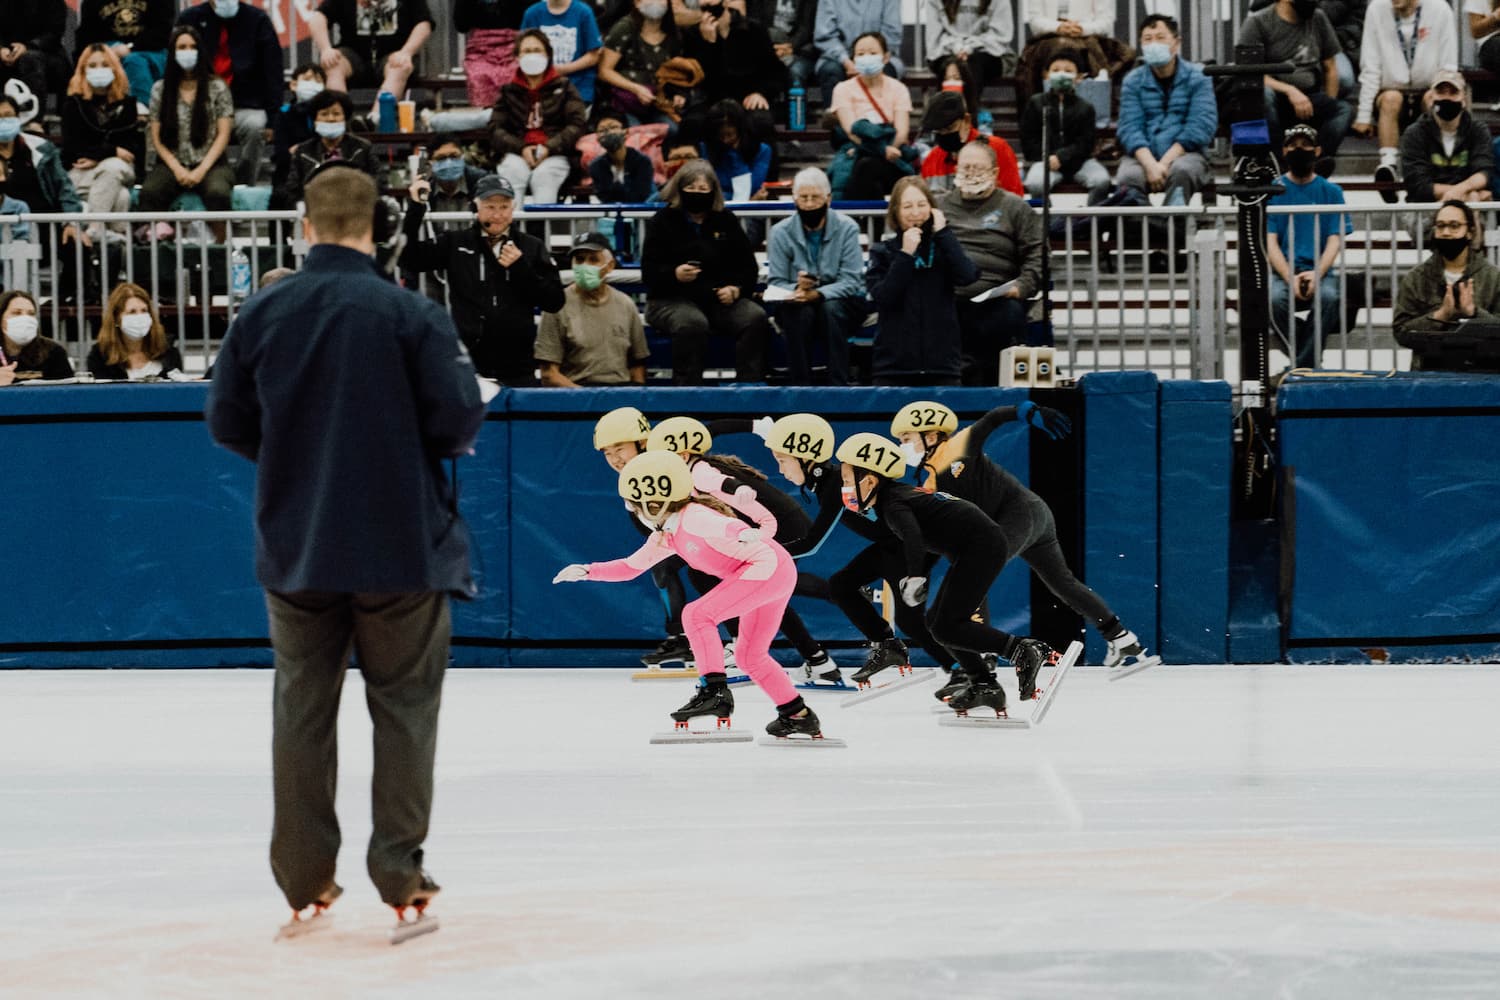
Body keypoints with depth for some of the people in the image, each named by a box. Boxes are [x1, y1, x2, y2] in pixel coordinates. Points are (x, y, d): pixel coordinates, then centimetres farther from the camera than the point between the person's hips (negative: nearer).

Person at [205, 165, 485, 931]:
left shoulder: (262, 315, -3)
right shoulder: (411, 315, -13)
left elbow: (227, 421, 2)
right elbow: (458, 420, -14)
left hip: (295, 546, 3)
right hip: (400, 546, -3)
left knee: (302, 708, 13)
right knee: (403, 706, 8)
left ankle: (304, 880, 15)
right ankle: (399, 874, 6)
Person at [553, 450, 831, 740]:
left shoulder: (693, 518, -17)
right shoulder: (667, 537, 13)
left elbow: (726, 526, -33)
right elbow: (631, 566, 23)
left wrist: (743, 534, -50)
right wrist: (588, 572, 17)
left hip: (768, 566, -11)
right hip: (772, 575, 11)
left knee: (697, 614, -16)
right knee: (749, 654, 17)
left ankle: (715, 691, -18)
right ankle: (798, 715, 23)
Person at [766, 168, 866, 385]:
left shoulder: (846, 228, -6)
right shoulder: (781, 232, -2)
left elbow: (851, 281, -15)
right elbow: (776, 283, -7)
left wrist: (817, 294, -33)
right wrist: (797, 289, -31)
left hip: (840, 303, 0)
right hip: (798, 306, 1)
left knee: (831, 309, -35)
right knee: (800, 312, -34)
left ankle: (838, 385, -34)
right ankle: (799, 385, -30)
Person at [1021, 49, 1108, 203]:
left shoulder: (1085, 108, 7)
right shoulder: (1036, 103, 9)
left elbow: (1084, 143, -1)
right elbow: (1028, 139, 7)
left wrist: (1061, 157, -17)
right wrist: (1046, 159, -10)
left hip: (1077, 160, 1)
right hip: (1045, 160, -1)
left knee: (1101, 180, -27)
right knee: (1035, 183, -34)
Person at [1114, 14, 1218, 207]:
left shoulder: (1197, 78, 5)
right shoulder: (1133, 81, 11)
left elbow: (1202, 126, -6)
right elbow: (1129, 128, -1)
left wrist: (1165, 162, -16)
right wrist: (1150, 164, -20)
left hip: (1185, 154, -1)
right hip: (1143, 156, 1)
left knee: (1181, 170, -37)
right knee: (1129, 176, -33)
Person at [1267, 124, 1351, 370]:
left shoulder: (1331, 192, 12)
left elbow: (1334, 241, 4)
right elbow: (1270, 242, 2)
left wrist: (1317, 274, -16)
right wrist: (1290, 278, -15)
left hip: (1320, 270, 0)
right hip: (1282, 271, 0)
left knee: (1328, 297, -34)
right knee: (1274, 299, -34)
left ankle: (1302, 367, -25)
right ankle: (1310, 364, -18)